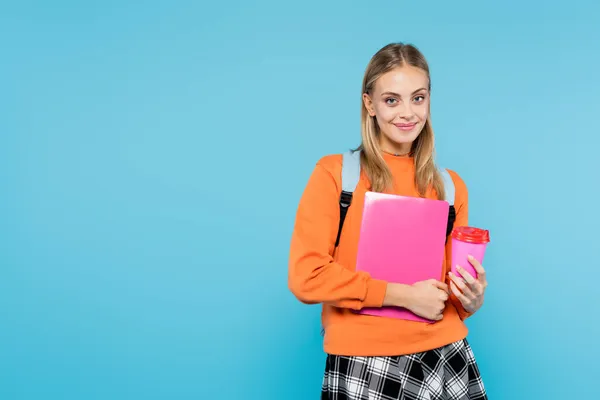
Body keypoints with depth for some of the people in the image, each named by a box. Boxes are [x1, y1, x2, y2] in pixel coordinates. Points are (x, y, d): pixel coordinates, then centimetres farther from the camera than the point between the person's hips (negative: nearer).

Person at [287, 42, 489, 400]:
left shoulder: (451, 185, 7)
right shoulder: (334, 173, -5)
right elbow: (306, 277, -12)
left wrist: (472, 299, -7)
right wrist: (404, 294, -13)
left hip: (445, 359, 4)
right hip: (363, 368, -3)